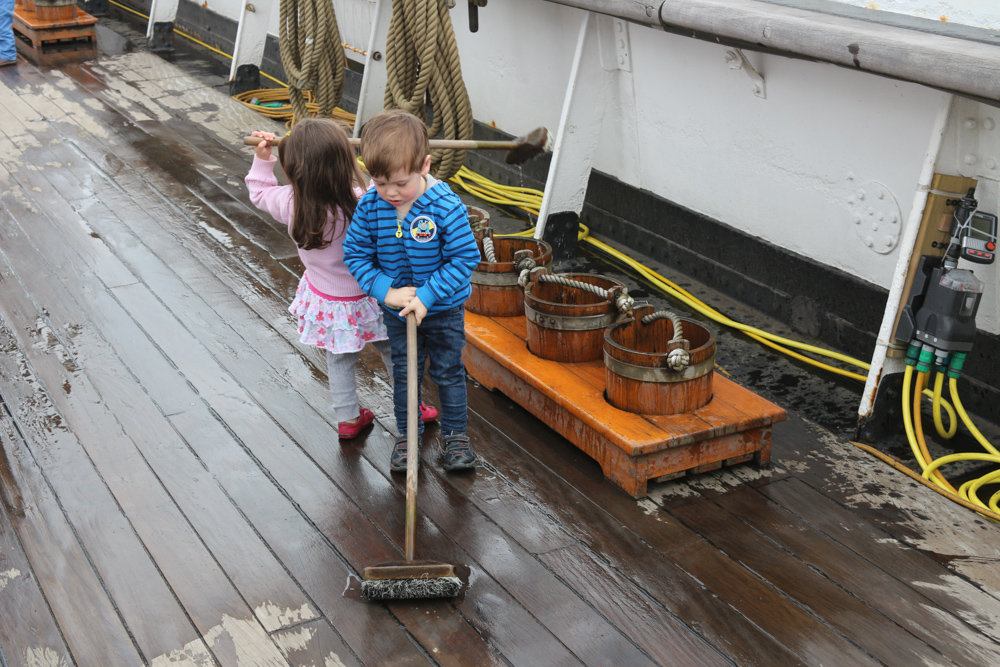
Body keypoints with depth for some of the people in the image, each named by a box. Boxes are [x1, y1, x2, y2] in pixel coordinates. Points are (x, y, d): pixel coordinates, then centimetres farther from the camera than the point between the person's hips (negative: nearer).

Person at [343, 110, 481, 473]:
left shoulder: (446, 207, -27)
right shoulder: (369, 207, -18)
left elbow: (465, 257, -22)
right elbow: (355, 255, -8)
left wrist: (426, 296, -26)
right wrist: (386, 291, -20)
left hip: (444, 308, -2)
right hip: (396, 308, 3)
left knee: (448, 371, 13)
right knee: (404, 371, 18)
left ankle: (455, 433, 32)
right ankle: (406, 434, 35)